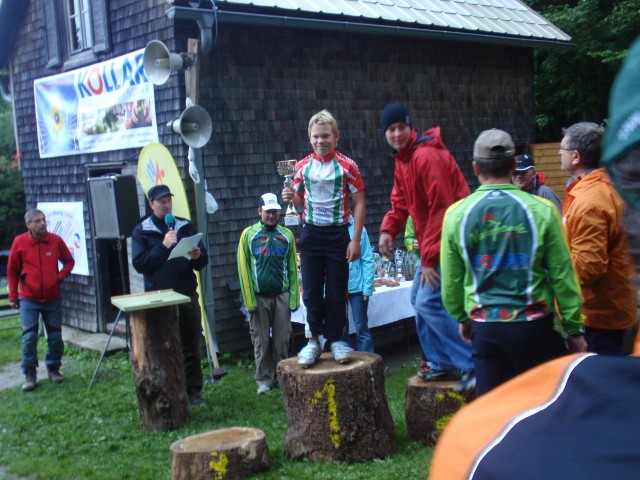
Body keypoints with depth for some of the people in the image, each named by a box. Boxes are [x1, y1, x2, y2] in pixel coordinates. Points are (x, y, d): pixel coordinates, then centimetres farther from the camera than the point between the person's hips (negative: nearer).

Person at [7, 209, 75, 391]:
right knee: (29, 337, -6)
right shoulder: (19, 242, -7)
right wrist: (13, 296, 3)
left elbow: (69, 261, 11)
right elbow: (12, 271, 2)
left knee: (55, 337, 5)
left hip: (53, 298, 2)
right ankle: (30, 374, 5)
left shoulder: (56, 240, -4)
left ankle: (54, 369, 23)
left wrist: (60, 276, -6)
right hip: (28, 299, -2)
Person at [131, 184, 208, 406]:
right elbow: (139, 263, -9)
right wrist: (163, 246, -16)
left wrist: (197, 257, -13)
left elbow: (203, 261, 10)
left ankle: (193, 390, 15)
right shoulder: (141, 231, 2)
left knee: (191, 346, 6)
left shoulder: (186, 227, 10)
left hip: (187, 295, 3)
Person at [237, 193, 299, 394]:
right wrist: (249, 300, -7)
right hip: (259, 296, -1)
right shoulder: (248, 234, 0)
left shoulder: (286, 235, 5)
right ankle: (264, 380, 14)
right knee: (261, 341, 5)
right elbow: (244, 269, -2)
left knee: (282, 340, 6)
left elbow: (293, 268, 4)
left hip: (282, 295, 1)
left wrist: (294, 297, -3)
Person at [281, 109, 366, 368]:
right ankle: (314, 340, 16)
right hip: (311, 234, 3)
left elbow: (359, 204, -5)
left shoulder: (347, 166, -7)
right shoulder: (302, 166, 4)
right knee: (311, 291, 5)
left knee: (337, 292, 3)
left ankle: (336, 339, 18)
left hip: (338, 235, -3)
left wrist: (355, 240, -11)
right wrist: (291, 197, -7)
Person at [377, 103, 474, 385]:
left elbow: (442, 208, -23)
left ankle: (474, 366, -5)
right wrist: (388, 229, -6)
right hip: (430, 242, 10)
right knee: (419, 299, 13)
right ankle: (443, 364, 24)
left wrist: (430, 257, -22)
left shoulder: (427, 156, -19)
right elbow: (401, 202, 16)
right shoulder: (402, 160, 12)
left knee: (429, 302, -14)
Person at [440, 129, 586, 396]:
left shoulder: (457, 214, -4)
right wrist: (574, 328, 6)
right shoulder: (540, 210, -9)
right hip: (534, 325, -1)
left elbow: (451, 280, 4)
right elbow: (562, 276, -5)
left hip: (485, 327, 2)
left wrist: (462, 318, 21)